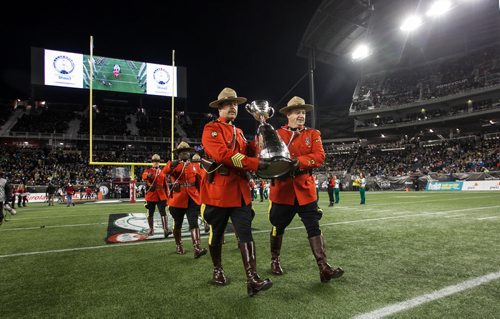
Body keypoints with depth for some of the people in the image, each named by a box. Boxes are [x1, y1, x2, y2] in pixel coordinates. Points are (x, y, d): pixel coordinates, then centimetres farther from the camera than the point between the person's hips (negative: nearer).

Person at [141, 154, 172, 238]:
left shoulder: (162, 172, 11)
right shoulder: (148, 171, 3)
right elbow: (144, 176, -22)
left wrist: (167, 196, 11)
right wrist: (148, 176, -46)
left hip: (161, 196, 1)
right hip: (151, 196, 0)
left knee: (163, 213, -10)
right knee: (150, 214, 10)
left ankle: (166, 230, -14)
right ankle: (151, 230, 25)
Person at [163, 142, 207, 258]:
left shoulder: (195, 167, 10)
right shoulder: (174, 165, 0)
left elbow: (200, 182, 16)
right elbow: (166, 171, -23)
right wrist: (172, 164, -44)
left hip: (193, 200, 1)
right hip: (178, 200, -1)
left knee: (194, 223, -10)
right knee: (178, 224, 13)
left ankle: (197, 248, -15)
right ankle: (178, 245, 33)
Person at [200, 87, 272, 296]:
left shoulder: (239, 133, 19)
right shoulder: (211, 129, -6)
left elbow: (247, 154, 10)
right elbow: (222, 154, -22)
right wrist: (256, 164, -25)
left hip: (240, 190, 5)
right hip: (218, 190, -5)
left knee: (246, 234, -3)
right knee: (217, 234, 11)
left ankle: (252, 280, -3)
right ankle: (218, 270, 32)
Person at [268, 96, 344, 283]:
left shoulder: (313, 134, 6)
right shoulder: (277, 133, 5)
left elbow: (320, 156, -8)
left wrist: (298, 161, -22)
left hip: (305, 188, 1)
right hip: (282, 187, 0)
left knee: (314, 227, -2)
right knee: (278, 226, 11)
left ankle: (324, 268, 2)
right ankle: (275, 260, 31)